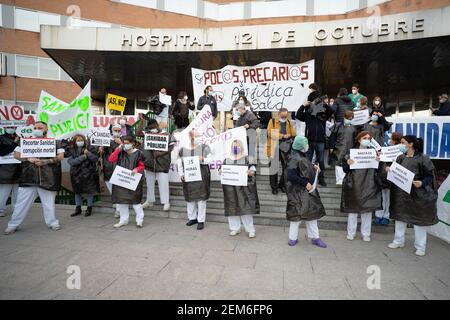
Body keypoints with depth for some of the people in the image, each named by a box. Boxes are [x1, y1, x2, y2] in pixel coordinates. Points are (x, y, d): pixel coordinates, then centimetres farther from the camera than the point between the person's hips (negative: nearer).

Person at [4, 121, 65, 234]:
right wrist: (28, 158, -10)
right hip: (28, 177, 2)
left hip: (48, 178, -2)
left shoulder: (55, 143, 5)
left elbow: (60, 156, -3)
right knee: (22, 202, 6)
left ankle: (52, 222, 17)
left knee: (49, 202, 5)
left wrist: (45, 161, -15)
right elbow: (16, 154, 10)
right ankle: (13, 225, 19)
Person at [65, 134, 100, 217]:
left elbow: (96, 159, -10)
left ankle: (89, 208, 20)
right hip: (76, 174, 3)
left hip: (88, 174, -3)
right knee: (77, 191, 14)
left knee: (89, 191, 5)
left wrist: (88, 153, -24)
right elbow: (71, 162, -12)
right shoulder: (71, 150, 0)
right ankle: (78, 209, 29)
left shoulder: (90, 148, -4)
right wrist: (83, 157, -19)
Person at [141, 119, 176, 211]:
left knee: (163, 183, -2)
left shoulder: (166, 135, -4)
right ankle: (149, 201, 28)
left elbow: (171, 146, -6)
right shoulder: (147, 134, 8)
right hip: (149, 162, 5)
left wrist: (162, 153, -20)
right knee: (149, 183, 14)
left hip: (161, 163, -4)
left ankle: (166, 202, 9)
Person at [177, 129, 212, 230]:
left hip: (201, 177, -2)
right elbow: (179, 163, 13)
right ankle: (192, 218, 28)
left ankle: (201, 220, 11)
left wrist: (203, 159, -20)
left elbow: (210, 159, 0)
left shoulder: (204, 147, 0)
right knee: (189, 198, 11)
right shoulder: (182, 149, 5)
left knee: (201, 198, 0)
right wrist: (181, 174, 2)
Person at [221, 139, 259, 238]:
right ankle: (235, 228, 22)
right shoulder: (226, 160, 11)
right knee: (232, 208, 7)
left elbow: (253, 170, -2)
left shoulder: (246, 159, 2)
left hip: (243, 187, -3)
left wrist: (250, 172, -24)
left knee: (245, 208, -2)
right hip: (230, 187, 3)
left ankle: (250, 229, 10)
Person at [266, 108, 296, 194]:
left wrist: (289, 140, -11)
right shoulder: (272, 121, 0)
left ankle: (282, 184, 27)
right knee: (274, 168, 2)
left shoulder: (289, 123, 11)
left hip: (286, 148, 3)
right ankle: (274, 187, 17)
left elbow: (293, 135, 10)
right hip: (274, 149, -3)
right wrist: (283, 135, -16)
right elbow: (270, 133, -14)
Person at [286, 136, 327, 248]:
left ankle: (314, 237, 29)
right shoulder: (294, 158, -21)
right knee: (297, 213, 3)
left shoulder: (301, 155, 8)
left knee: (312, 212, 15)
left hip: (308, 189, 10)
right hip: (298, 192, -10)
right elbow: (291, 176, -27)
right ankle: (293, 238, 20)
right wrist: (305, 183, -23)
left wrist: (313, 167, 7)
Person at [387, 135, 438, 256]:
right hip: (400, 194, 6)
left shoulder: (422, 158, -9)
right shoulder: (400, 158, 7)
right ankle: (399, 241, 30)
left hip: (417, 194, -5)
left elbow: (430, 175, -7)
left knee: (418, 220, 6)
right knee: (399, 216, 15)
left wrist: (422, 183, -23)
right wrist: (389, 170, -5)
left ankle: (420, 246, 22)